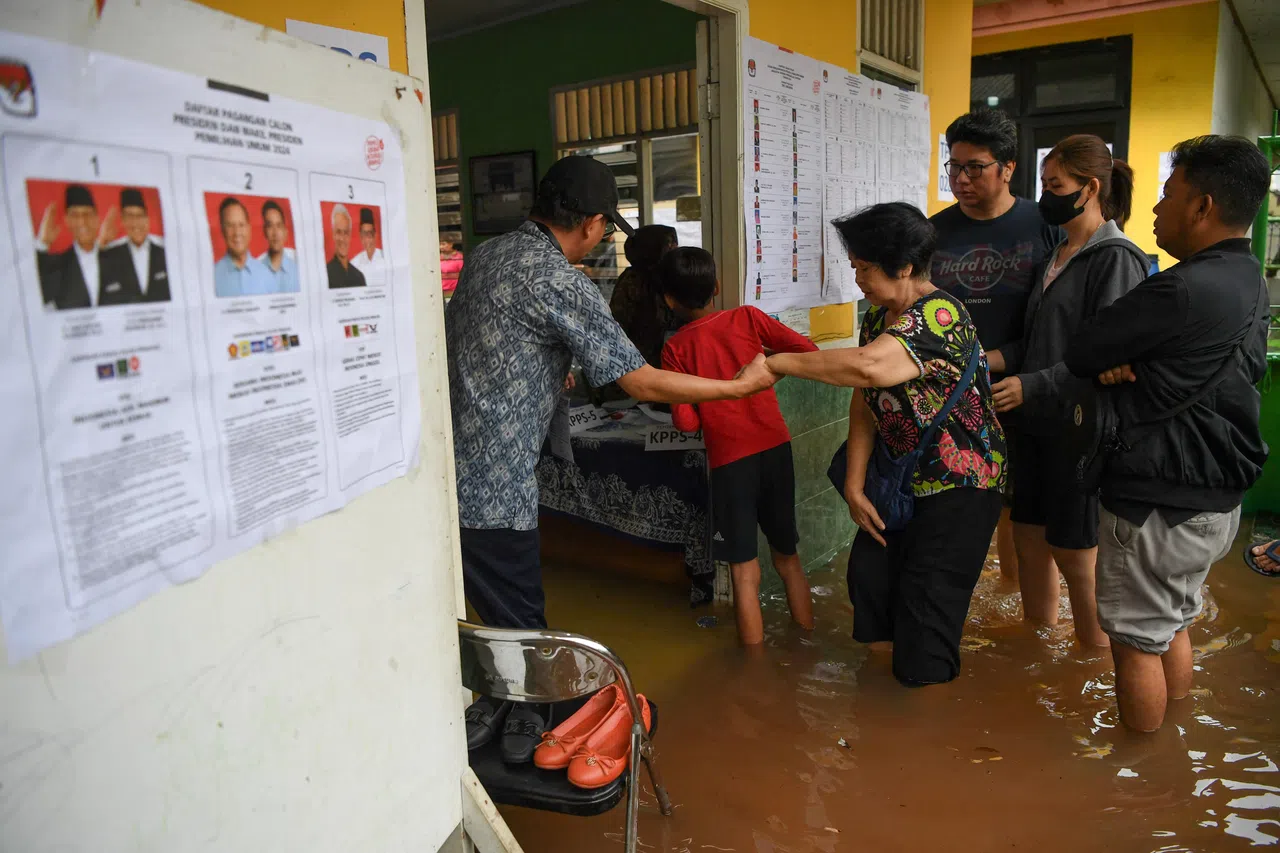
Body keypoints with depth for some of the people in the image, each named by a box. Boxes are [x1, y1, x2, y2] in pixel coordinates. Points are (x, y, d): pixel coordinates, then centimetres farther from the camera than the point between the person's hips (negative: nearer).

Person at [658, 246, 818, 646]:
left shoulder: (676, 349, -3)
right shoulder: (748, 317, 1)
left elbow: (686, 422, -8)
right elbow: (808, 350, -4)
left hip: (729, 460, -2)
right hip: (775, 448, 3)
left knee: (745, 573, 6)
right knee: (789, 558, 19)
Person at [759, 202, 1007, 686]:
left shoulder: (940, 316, -24)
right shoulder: (878, 316, 5)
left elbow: (869, 368, -43)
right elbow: (865, 403, 5)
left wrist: (780, 362, -31)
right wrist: (854, 486, -2)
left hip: (959, 486, -8)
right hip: (902, 477, 8)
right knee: (868, 578, 8)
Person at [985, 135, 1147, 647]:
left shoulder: (1115, 259, -12)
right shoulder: (1058, 254, 12)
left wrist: (1031, 386, -23)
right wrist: (995, 359, -3)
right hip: (1035, 420, 8)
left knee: (1074, 554, 4)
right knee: (1029, 539, 14)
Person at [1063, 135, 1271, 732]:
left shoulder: (1182, 291, -25)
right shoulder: (1249, 282, 8)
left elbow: (1078, 356, -18)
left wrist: (1110, 365, 3)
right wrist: (1123, 363, -13)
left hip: (1158, 506, -9)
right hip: (1218, 501, 9)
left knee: (1136, 639, 8)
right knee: (1173, 625, 24)